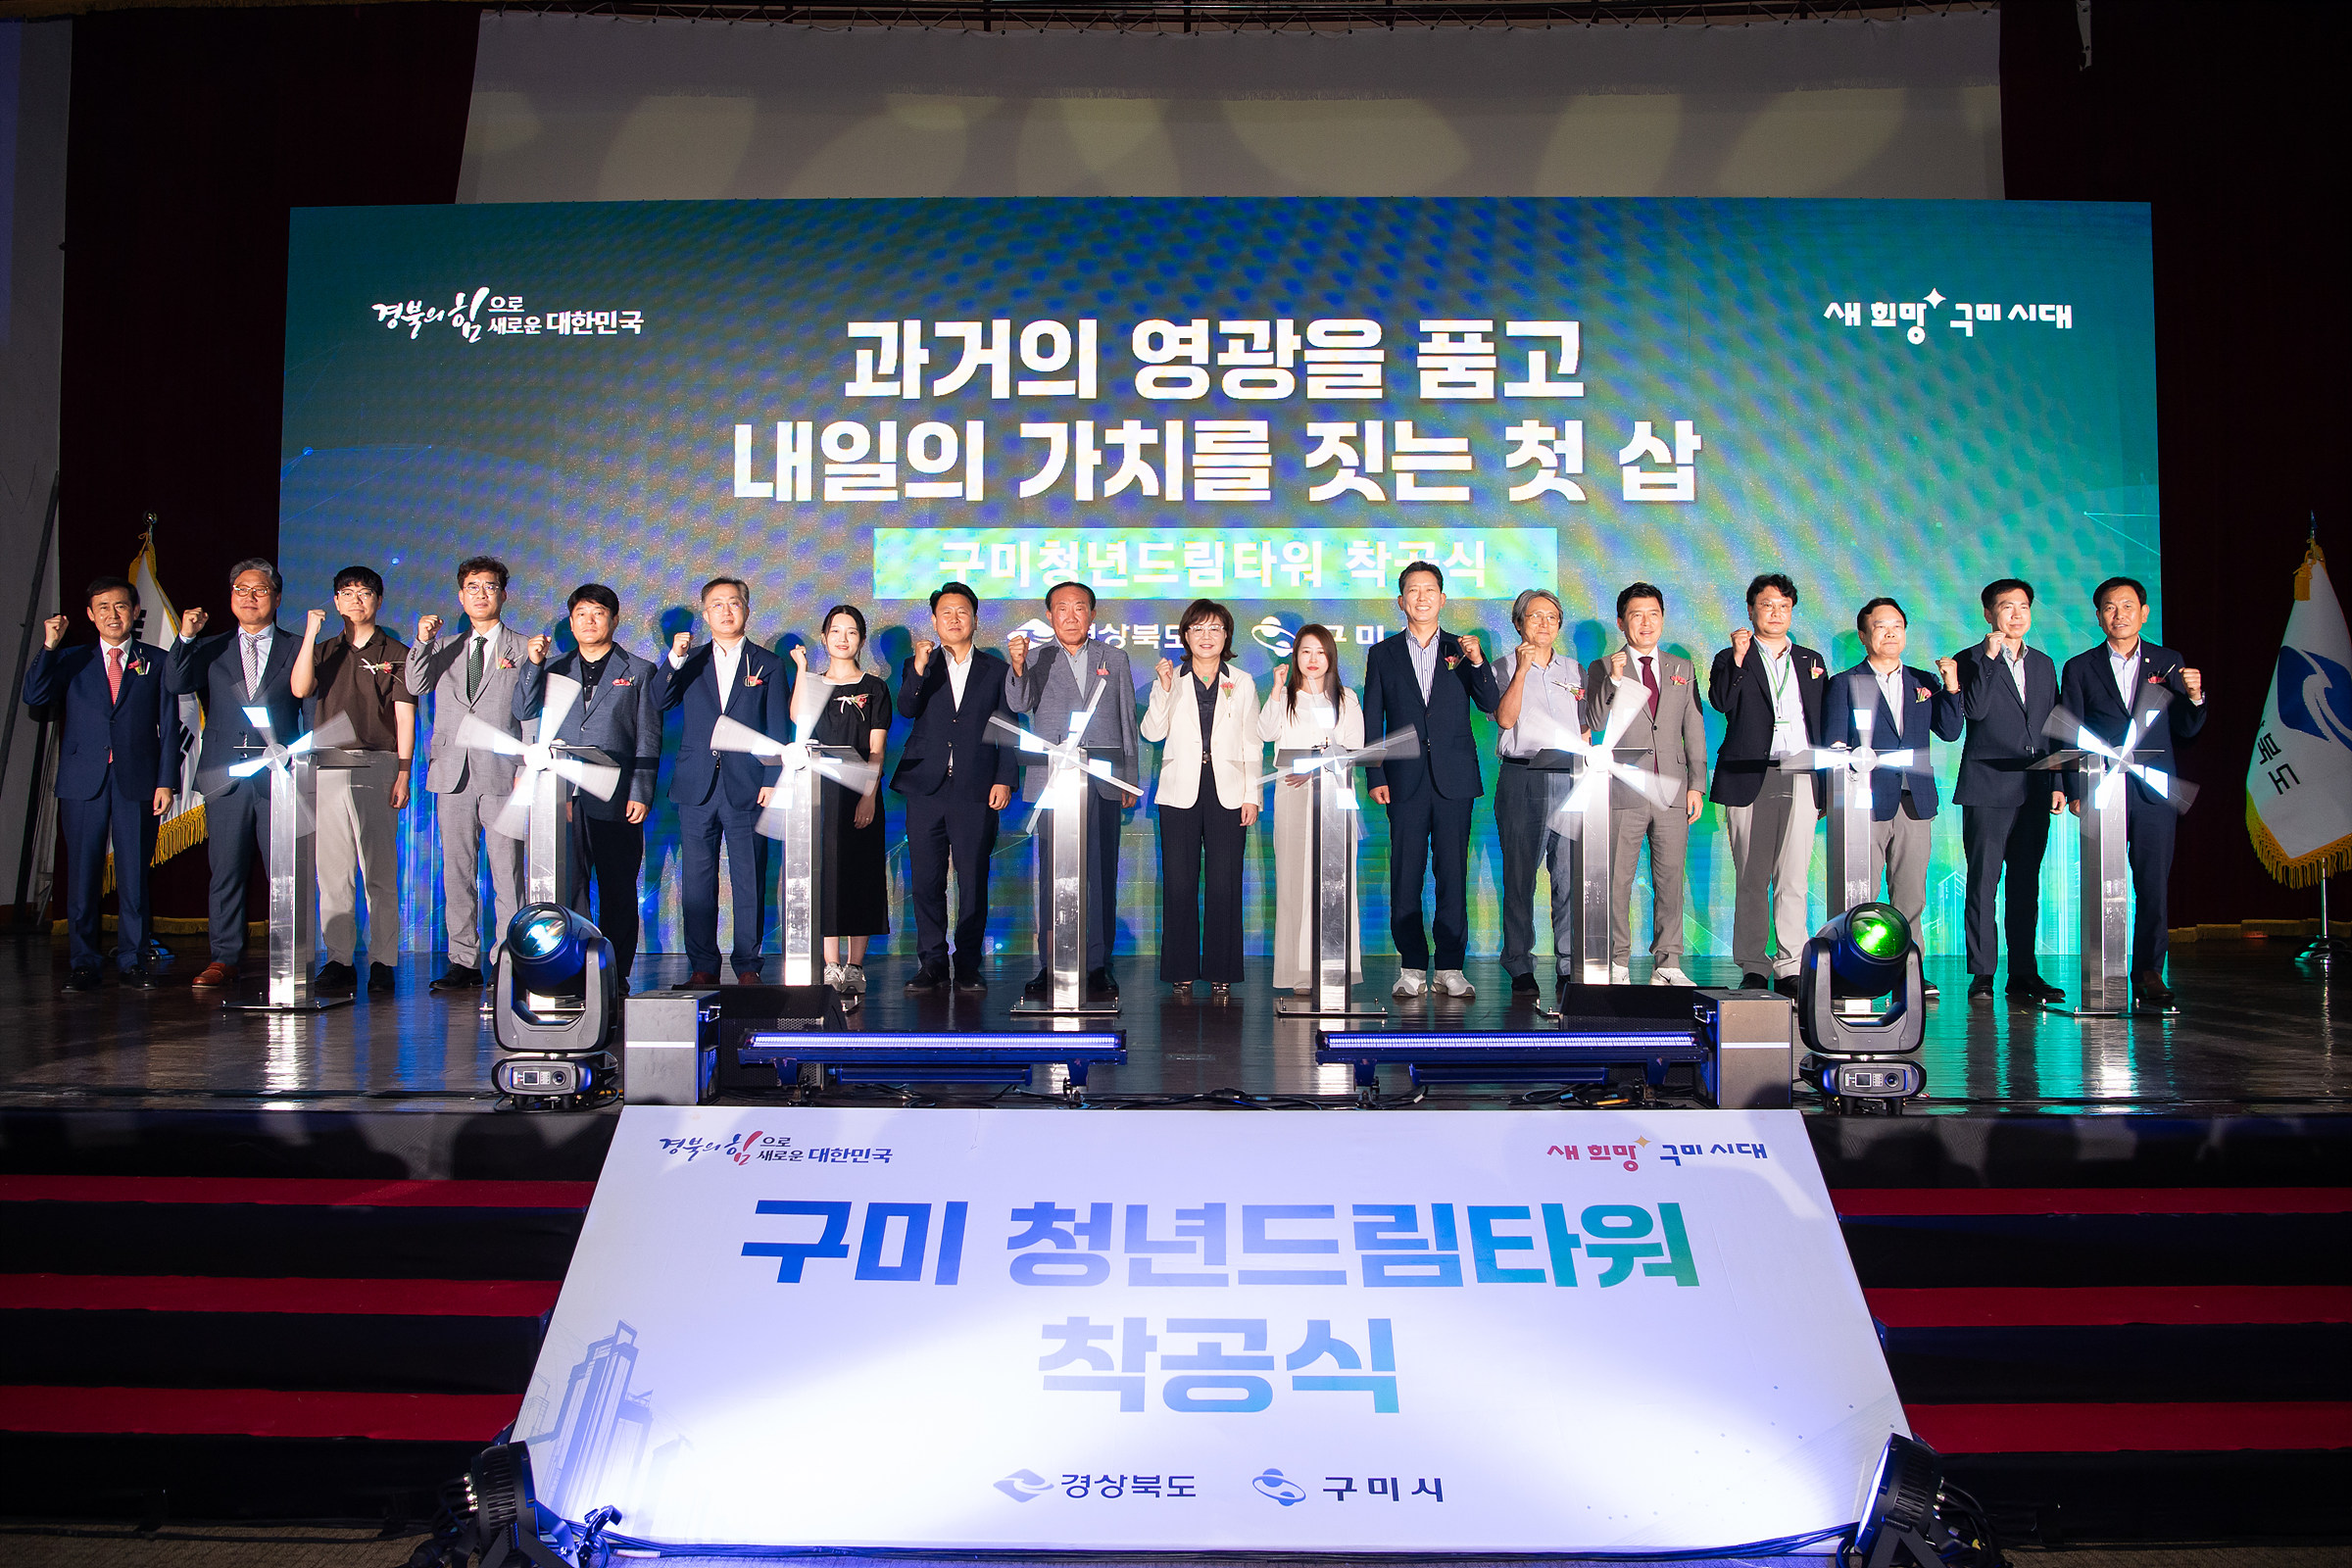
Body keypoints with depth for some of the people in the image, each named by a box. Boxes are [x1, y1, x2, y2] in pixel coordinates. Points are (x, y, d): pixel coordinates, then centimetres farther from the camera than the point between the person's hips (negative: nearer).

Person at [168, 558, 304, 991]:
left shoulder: (295, 650, 11)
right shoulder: (211, 650, 15)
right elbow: (174, 685, 0)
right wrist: (186, 637, -9)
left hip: (279, 776, -2)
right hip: (226, 776, 2)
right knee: (226, 871, 2)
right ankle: (225, 959, 9)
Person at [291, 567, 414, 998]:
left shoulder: (395, 653, 8)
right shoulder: (323, 651, 17)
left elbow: (405, 717, 2)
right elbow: (300, 688, -2)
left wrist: (402, 774, -7)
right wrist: (310, 634, -5)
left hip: (376, 765, -3)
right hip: (327, 767, 3)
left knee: (380, 870, -5)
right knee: (332, 870, 1)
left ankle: (383, 962, -2)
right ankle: (339, 960, 5)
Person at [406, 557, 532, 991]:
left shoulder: (523, 649, 9)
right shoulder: (444, 648, 18)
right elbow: (415, 686, 3)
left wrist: (526, 770, -4)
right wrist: (423, 642, -10)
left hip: (502, 775, -3)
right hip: (453, 774, 3)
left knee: (507, 875, -5)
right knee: (457, 874, 3)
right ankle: (464, 963, 9)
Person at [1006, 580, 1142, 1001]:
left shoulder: (1114, 658, 13)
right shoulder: (1037, 659, 9)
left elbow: (1127, 721, 14)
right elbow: (1019, 704, -9)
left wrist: (1131, 779, 10)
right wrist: (1018, 666, -28)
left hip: (1103, 781, 1)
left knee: (1101, 874, 1)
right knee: (1052, 874, 0)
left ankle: (1098, 966, 7)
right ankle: (1049, 966, 6)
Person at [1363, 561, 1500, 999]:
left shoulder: (1462, 650, 11)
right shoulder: (1383, 654, 9)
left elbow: (1491, 705, 2)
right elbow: (1372, 723, 8)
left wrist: (1477, 662, -14)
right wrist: (1375, 777, -1)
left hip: (1454, 778, 0)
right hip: (1406, 780, 0)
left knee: (1453, 873, 0)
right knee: (1405, 876, -1)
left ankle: (1450, 967, 6)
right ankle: (1413, 966, 7)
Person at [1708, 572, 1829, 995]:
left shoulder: (1811, 661, 19)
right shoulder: (1732, 659, 11)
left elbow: (1823, 726, 17)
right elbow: (1721, 702, -9)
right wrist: (1738, 657, -17)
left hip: (1801, 782, 2)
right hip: (1750, 781, -2)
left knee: (1794, 880, -3)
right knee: (1751, 880, -1)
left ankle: (1789, 968, 0)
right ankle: (1753, 968, 5)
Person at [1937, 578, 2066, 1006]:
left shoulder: (2043, 664, 17)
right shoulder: (1970, 661, 1)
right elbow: (1975, 709, -15)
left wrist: (2057, 782, 14)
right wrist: (1989, 658, -16)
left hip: (2033, 792, 5)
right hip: (1988, 790, -5)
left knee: (2026, 886, 7)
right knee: (1983, 883, -4)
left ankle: (2024, 974, 11)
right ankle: (1982, 976, 0)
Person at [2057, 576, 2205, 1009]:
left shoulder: (2169, 663, 12)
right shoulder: (2080, 668, 8)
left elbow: (2185, 731, 11)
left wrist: (2194, 697, -8)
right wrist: (2074, 791, -3)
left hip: (2154, 792, 1)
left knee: (2153, 885, 0)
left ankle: (2148, 973, 6)